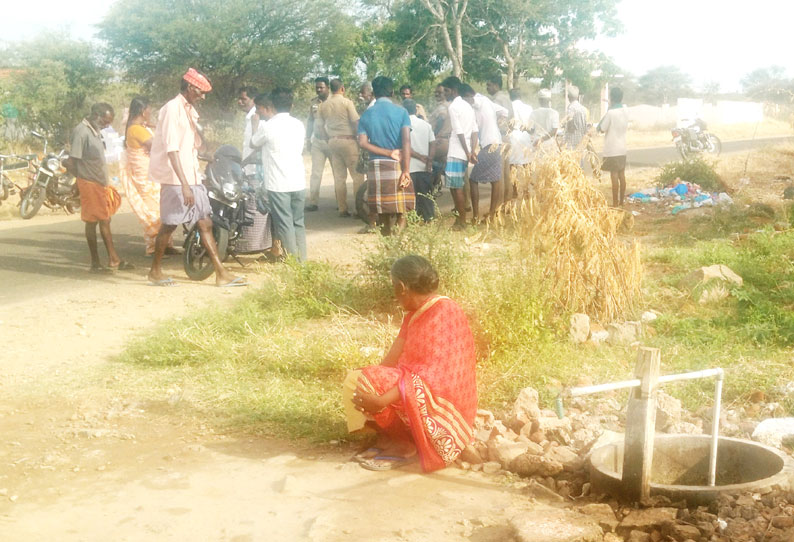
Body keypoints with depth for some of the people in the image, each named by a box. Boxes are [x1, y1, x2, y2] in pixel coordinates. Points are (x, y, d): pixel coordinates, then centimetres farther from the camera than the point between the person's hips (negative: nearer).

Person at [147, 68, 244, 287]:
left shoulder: (190, 110, 14)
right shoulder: (172, 109, -14)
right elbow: (172, 149, -22)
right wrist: (184, 184, -27)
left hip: (192, 177, 9)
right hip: (175, 179, -9)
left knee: (205, 224, 6)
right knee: (169, 225, 1)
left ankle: (221, 273, 7)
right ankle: (155, 272, 15)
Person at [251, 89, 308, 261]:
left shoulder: (267, 126, -11)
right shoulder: (299, 125, 5)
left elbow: (253, 143, 6)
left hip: (278, 184, -5)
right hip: (298, 182, 5)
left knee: (285, 225, 1)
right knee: (298, 223, 14)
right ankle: (302, 260, 16)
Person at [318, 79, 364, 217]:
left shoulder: (323, 105, 8)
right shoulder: (346, 102, -7)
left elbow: (323, 125, 12)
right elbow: (356, 122, -9)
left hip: (332, 141, 6)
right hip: (348, 140, -6)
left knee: (339, 176, 7)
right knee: (357, 175, -2)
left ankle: (342, 208, 6)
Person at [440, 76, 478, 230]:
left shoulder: (454, 107, -11)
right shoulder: (467, 106, 16)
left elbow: (459, 132, -16)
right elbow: (474, 131, 11)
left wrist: (468, 153, -13)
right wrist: (472, 152, 6)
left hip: (456, 153, -9)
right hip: (465, 153, 9)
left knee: (456, 187, -5)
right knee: (457, 187, 14)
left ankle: (462, 222, -3)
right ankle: (460, 219, 17)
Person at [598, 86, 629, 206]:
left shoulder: (611, 112, -17)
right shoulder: (625, 111, 5)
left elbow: (602, 129, -9)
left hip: (612, 149, -7)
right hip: (622, 148, 7)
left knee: (614, 175, -5)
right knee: (622, 175, 10)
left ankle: (615, 204, -3)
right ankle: (621, 202, 16)